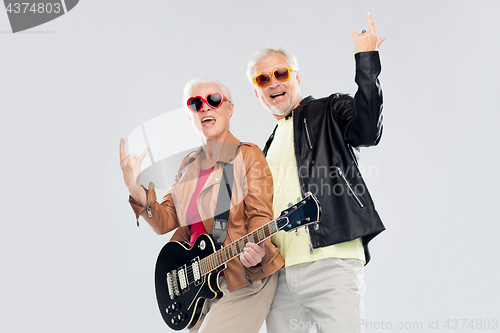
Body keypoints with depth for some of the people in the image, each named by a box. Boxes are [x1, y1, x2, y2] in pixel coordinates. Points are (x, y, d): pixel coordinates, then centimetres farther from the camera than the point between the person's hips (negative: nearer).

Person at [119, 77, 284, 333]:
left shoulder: (248, 155, -4)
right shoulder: (188, 166, 13)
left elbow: (259, 215, -10)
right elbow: (165, 221, 7)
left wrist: (255, 249, -31)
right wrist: (135, 188, -9)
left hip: (243, 280, -6)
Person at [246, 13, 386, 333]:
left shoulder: (330, 111, 6)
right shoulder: (270, 147, 26)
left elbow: (367, 131, -16)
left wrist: (366, 60, -18)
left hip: (330, 264, -6)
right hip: (280, 274, 7)